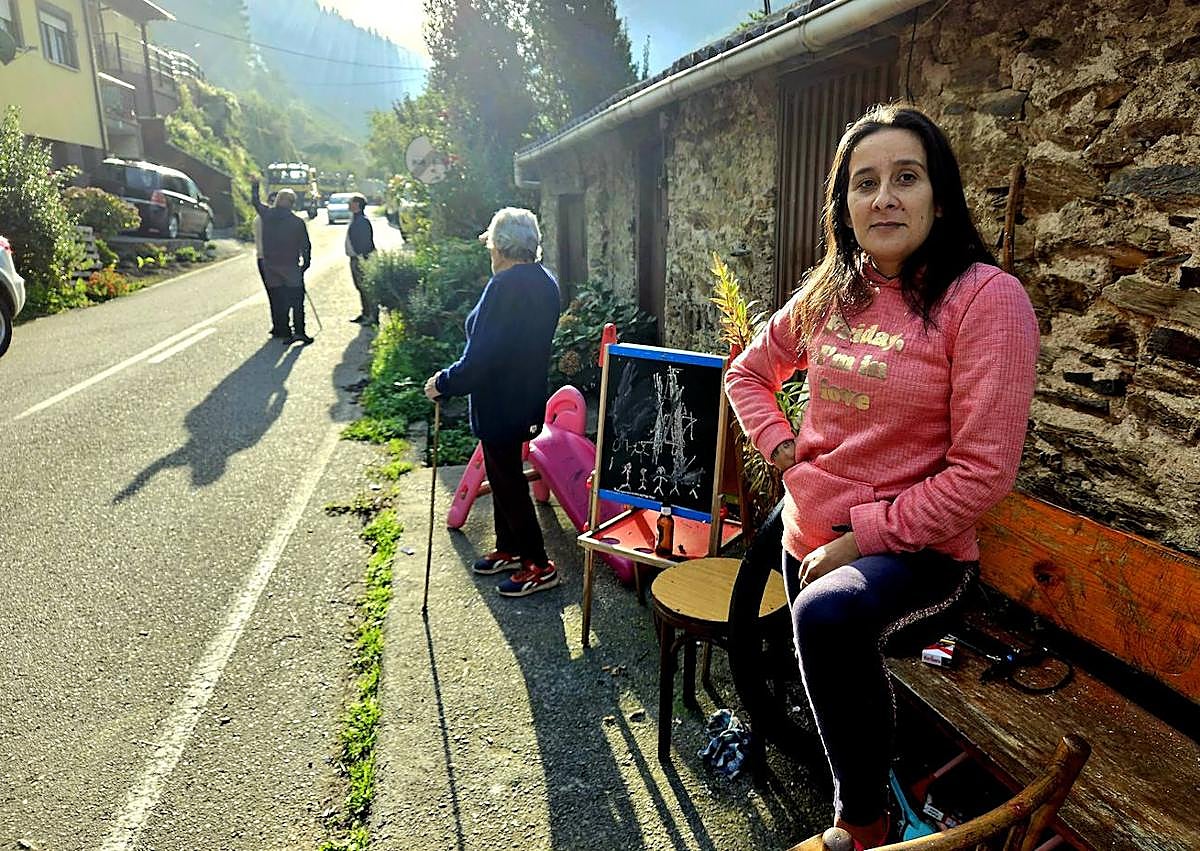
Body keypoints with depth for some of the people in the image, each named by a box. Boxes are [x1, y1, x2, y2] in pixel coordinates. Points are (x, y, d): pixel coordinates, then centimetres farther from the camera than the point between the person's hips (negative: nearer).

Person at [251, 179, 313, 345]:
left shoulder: (267, 214, 0)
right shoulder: (298, 222, -7)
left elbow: (255, 201, 22)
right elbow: (305, 245, -2)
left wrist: (254, 186, 39)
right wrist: (306, 263, 11)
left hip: (270, 264, 3)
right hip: (291, 266, -3)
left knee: (277, 299, 11)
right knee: (296, 299, -2)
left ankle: (281, 329, 14)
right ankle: (298, 331, -10)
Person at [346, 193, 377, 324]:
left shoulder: (363, 221, -18)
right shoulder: (354, 219, 14)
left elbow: (366, 242, -21)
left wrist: (364, 259, -23)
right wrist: (354, 259, 20)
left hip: (362, 259, -11)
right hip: (355, 259, 11)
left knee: (366, 288, -7)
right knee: (360, 287, 16)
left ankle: (373, 316, -1)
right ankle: (365, 314, 26)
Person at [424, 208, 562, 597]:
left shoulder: (506, 286, -24)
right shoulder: (545, 281, 6)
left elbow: (480, 357, -25)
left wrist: (443, 383, -13)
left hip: (500, 403, -10)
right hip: (526, 398, 10)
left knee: (508, 482, 3)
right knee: (504, 475, 22)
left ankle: (539, 566, 13)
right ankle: (509, 549, 36)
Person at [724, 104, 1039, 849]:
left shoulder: (985, 297, -15)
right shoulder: (830, 294, 3)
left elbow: (983, 474, -19)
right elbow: (749, 372, 18)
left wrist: (857, 538, -18)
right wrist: (782, 447, 0)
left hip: (916, 548, -6)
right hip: (808, 535, 7)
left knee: (828, 615, -36)